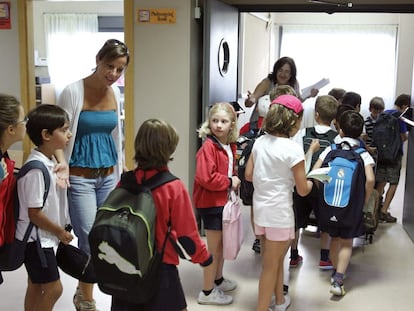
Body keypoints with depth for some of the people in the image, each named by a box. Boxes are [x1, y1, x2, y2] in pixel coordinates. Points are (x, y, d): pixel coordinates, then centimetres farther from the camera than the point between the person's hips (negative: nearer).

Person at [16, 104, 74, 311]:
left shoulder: (50, 162, 2)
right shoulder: (36, 169, -25)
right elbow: (34, 214, -22)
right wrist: (60, 232, -12)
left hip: (43, 237, 8)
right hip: (36, 239, -8)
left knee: (36, 286, 18)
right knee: (53, 288, -1)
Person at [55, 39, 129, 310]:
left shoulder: (115, 93, 5)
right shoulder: (74, 92, -12)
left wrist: (120, 169, 17)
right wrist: (62, 165, -26)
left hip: (109, 175, 6)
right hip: (80, 177, -5)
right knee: (90, 239, -5)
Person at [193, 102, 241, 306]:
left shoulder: (230, 146, 6)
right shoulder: (208, 147, -21)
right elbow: (205, 178, -29)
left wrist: (234, 180, 2)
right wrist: (229, 182, -19)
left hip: (224, 201, 9)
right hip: (210, 203, -9)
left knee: (222, 244, 22)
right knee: (214, 247, 0)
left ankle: (218, 279, 41)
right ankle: (207, 292, 13)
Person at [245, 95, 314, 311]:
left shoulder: (260, 142, 0)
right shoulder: (293, 149, -17)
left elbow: (249, 175, 5)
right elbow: (303, 190, -12)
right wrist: (311, 182, 9)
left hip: (260, 208, 7)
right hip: (279, 212, -7)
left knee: (275, 258, 24)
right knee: (271, 265, 7)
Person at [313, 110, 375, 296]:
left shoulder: (331, 150, -3)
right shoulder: (363, 154, -7)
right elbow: (370, 179, -20)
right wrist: (365, 199, -6)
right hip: (352, 203, -2)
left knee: (334, 238, 20)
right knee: (346, 243, 7)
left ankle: (336, 272, 35)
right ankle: (338, 280, -3)